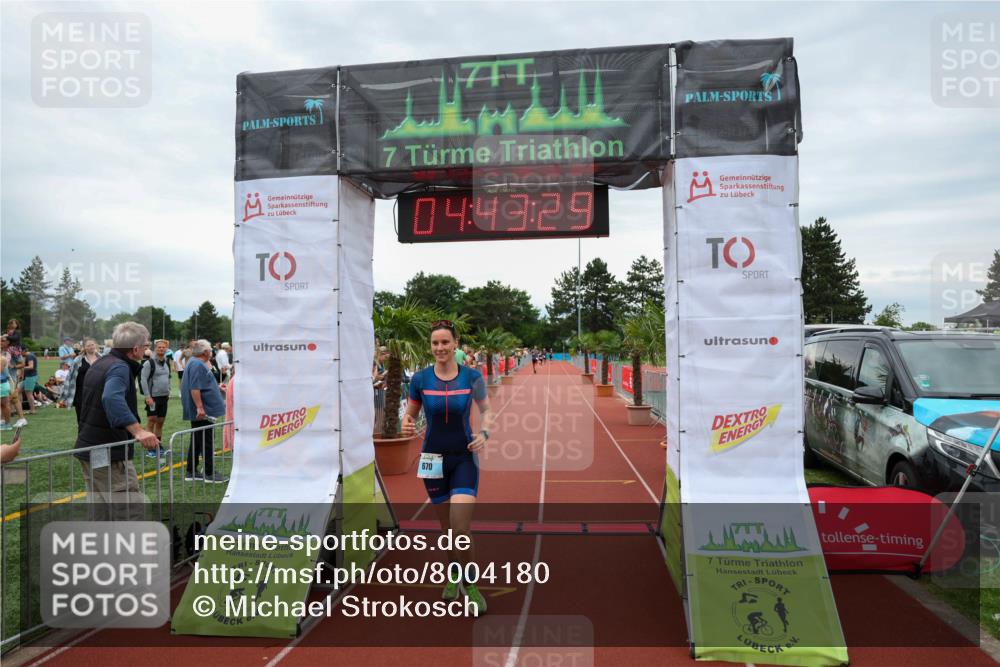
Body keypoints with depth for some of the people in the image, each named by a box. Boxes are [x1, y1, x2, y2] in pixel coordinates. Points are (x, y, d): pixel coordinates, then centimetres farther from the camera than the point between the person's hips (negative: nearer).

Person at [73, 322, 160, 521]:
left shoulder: (99, 364, 13)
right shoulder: (120, 368, -18)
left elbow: (83, 399, 28)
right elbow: (112, 399, -38)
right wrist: (138, 430, -46)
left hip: (89, 448, 10)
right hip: (109, 453, -10)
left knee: (99, 508, 18)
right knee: (131, 511, -8)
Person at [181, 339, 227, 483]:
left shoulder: (194, 363, 16)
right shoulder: (198, 365, -17)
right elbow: (194, 388, -26)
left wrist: (217, 386, 40)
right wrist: (200, 407, -30)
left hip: (199, 412, 11)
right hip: (202, 411, -11)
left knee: (196, 441, 15)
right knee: (207, 442, -3)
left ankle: (191, 472, 22)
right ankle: (209, 474, 3)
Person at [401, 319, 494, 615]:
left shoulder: (472, 377, -8)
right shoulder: (420, 378, -5)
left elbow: (486, 410, 5)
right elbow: (410, 413, 6)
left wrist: (485, 433, -13)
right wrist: (407, 425, -17)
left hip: (465, 458, -2)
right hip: (434, 458, 2)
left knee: (461, 529, -13)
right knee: (447, 527, 14)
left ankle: (466, 581, 14)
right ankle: (454, 574, 42)